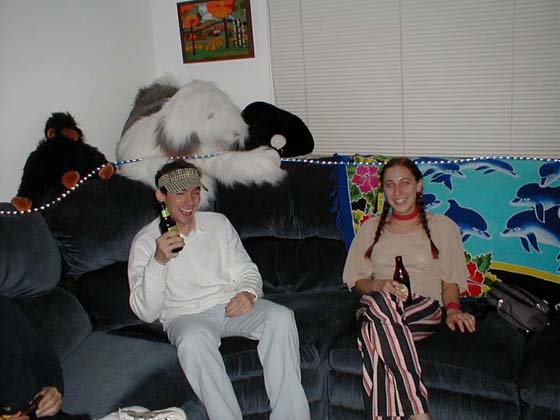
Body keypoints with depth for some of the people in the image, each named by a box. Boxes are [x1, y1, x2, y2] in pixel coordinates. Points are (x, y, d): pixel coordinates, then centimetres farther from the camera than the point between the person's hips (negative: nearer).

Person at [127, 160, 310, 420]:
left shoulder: (218, 223, 10)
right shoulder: (145, 241, -1)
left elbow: (247, 270, 13)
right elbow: (146, 313, -8)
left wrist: (249, 293, -12)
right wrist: (159, 261, -23)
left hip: (232, 305, 4)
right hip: (185, 316, -3)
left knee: (281, 316, -24)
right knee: (194, 338, -38)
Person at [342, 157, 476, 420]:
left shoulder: (442, 226, 17)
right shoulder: (371, 228, 21)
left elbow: (450, 279, 15)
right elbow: (356, 280, 18)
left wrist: (452, 309, -5)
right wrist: (377, 285, -5)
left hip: (425, 309, -1)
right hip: (376, 305, 2)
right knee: (380, 301, -40)